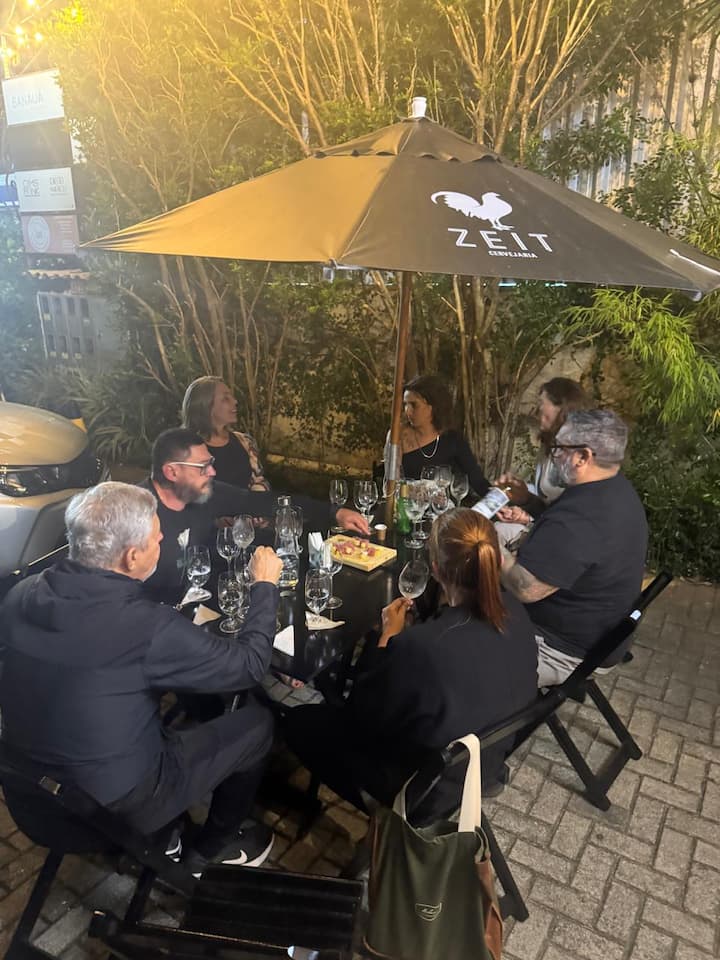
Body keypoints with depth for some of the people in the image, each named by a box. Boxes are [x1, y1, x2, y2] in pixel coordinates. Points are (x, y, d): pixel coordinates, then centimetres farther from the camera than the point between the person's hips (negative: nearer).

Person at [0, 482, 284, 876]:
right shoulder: (148, 627, -32)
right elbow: (250, 664, -18)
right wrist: (265, 584, -5)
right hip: (114, 807, -6)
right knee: (256, 721, 9)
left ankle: (166, 833, 32)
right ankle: (211, 850, 29)